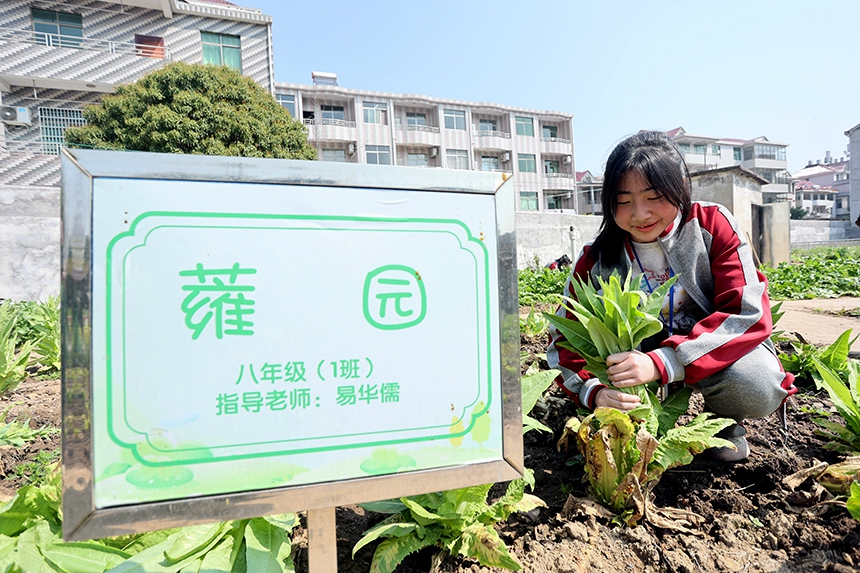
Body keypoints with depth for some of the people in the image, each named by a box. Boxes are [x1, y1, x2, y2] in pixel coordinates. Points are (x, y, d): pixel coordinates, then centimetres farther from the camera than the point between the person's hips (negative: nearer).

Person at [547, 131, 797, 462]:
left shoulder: (714, 227, -13)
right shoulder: (596, 260, -11)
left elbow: (748, 312, -23)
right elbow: (565, 340, -11)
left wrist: (663, 363, -38)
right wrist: (593, 391, -34)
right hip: (645, 354, 1)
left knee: (757, 387, -33)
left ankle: (725, 419, 4)